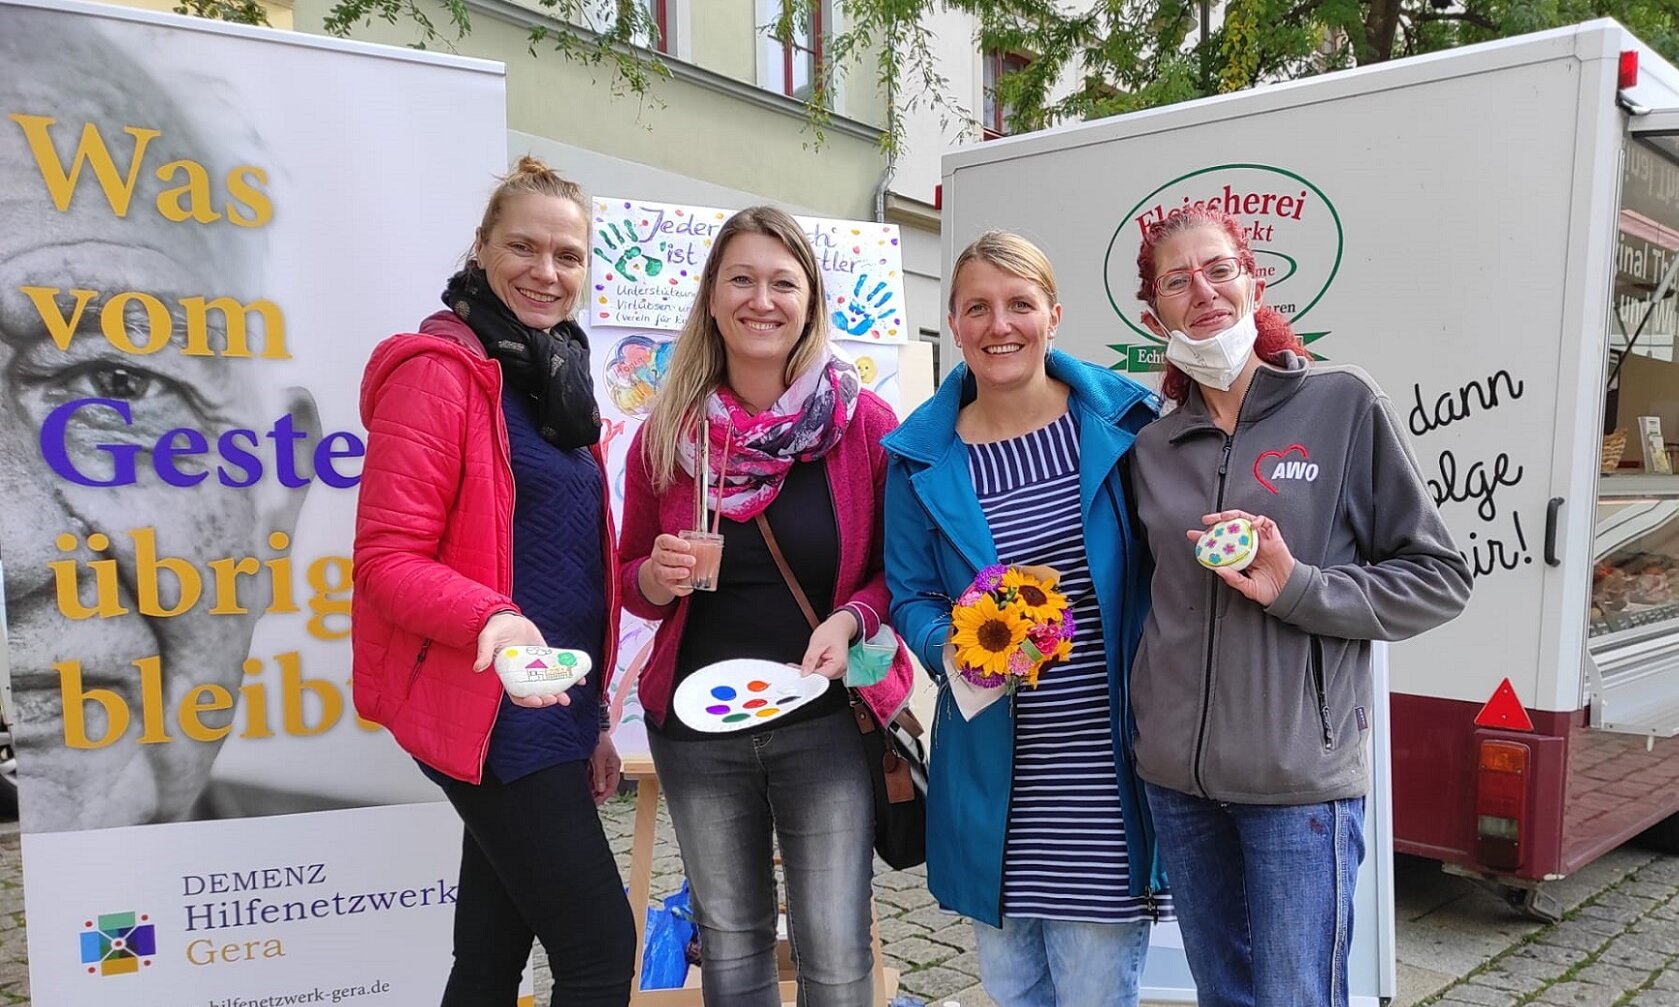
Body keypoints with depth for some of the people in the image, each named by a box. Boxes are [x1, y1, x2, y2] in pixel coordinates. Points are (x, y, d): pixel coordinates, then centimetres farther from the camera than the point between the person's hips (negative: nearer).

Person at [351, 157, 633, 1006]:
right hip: (490, 711, -8)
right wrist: (490, 622, -33)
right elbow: (388, 557, -15)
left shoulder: (557, 379, 15)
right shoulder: (439, 369, -10)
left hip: (548, 709, 8)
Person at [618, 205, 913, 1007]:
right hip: (694, 727, 3)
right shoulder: (665, 434, -1)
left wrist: (851, 620, -18)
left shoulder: (865, 423, -7)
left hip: (826, 721, -2)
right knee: (729, 941, 16)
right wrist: (657, 578, -13)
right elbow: (630, 581, 9)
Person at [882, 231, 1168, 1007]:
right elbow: (910, 596, 5)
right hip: (991, 775, 2)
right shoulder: (921, 457, 1)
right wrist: (959, 648, -16)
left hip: (1111, 770, -2)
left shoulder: (1122, 422, -3)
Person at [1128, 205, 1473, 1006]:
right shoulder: (1153, 448, 8)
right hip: (1176, 773, 4)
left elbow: (1438, 580, -3)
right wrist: (1143, 718, 7)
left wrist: (1297, 588, -16)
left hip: (1299, 774, -4)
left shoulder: (1342, 404, -3)